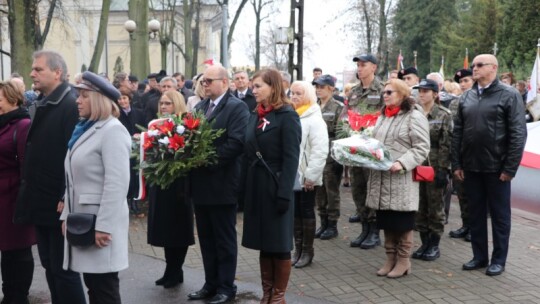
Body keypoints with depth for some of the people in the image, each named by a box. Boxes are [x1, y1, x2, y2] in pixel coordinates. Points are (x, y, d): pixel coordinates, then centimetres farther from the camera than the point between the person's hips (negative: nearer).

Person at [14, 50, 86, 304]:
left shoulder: (71, 105, -15)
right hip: (40, 200, 9)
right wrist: (28, 188, 14)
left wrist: (67, 198, -22)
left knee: (64, 268, 0)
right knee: (49, 265, 16)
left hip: (59, 202, -9)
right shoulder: (39, 105, 13)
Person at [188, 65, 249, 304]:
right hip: (201, 183, 7)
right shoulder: (199, 107, 15)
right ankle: (211, 283, 27)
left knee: (224, 239, 4)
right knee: (206, 238, 15)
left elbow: (236, 142, -20)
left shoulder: (237, 107, -9)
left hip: (221, 184, -7)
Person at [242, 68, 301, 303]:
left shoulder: (287, 116, -9)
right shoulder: (255, 116, 12)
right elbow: (249, 153, 14)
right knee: (263, 242, 12)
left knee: (279, 243, 4)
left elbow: (291, 158, -14)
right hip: (256, 186, 7)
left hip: (275, 187, -7)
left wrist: (284, 193, -20)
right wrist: (246, 185, 7)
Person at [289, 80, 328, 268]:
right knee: (294, 212, 12)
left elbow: (320, 151, -16)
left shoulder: (314, 119, -11)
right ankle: (298, 249, 22)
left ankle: (307, 250, 15)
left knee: (307, 212, 5)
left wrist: (311, 175, -19)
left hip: (306, 177, -6)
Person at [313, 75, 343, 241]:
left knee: (331, 191, 2)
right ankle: (323, 223, 21)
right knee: (318, 191, 10)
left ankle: (332, 225, 12)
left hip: (331, 155, -5)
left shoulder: (338, 107, -4)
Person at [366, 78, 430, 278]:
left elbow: (421, 148, -12)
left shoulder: (415, 116, -7)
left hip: (402, 180, -7)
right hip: (381, 178, 7)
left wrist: (402, 164, -23)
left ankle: (403, 261, 14)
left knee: (402, 222, 2)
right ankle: (390, 258, 23)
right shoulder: (382, 116, 17)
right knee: (386, 222, 12)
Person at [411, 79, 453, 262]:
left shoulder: (444, 115, -5)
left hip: (435, 167, -4)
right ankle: (424, 243, 21)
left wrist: (443, 169, -15)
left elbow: (446, 144, -9)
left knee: (435, 207, 5)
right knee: (420, 207, 10)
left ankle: (434, 246, 15)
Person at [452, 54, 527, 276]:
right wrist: (456, 164, 4)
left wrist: (510, 168, -14)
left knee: (499, 215, 7)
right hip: (471, 167, 5)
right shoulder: (466, 97, 9)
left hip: (497, 168, -5)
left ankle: (498, 260, 17)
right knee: (476, 213, 12)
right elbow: (457, 132, 10)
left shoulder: (509, 95, -6)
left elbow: (518, 133, -10)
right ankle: (479, 256, 24)